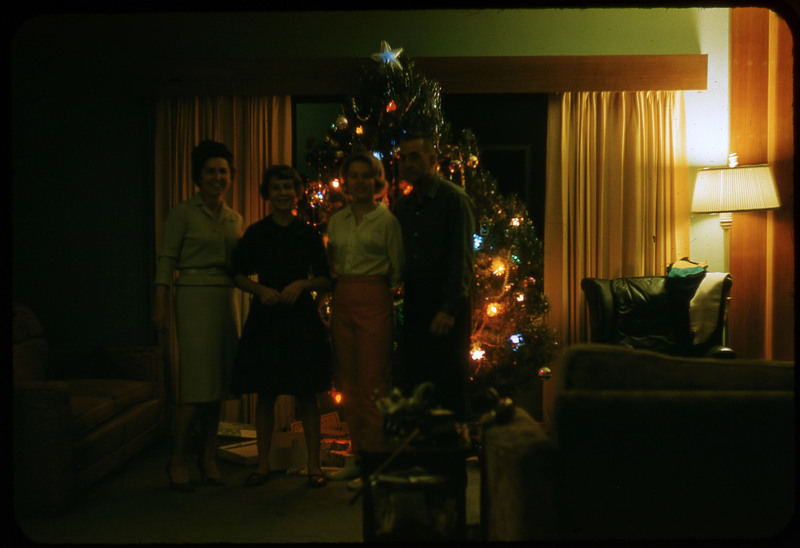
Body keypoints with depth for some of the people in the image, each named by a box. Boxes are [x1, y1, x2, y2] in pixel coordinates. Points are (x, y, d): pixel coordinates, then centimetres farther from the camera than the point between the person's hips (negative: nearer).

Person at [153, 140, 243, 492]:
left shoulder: (235, 219, 15)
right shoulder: (183, 213, -1)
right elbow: (167, 259, -5)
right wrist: (160, 304, -11)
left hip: (225, 299, 6)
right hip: (194, 296, -6)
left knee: (218, 382, 7)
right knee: (198, 383, -9)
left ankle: (209, 456, 17)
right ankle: (177, 459, 4)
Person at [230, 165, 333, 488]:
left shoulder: (309, 234, 6)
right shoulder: (255, 233, 6)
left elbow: (325, 280, 6)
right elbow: (238, 275, 8)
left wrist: (303, 284, -12)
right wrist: (260, 290, -9)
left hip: (301, 318, 0)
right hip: (265, 318, 1)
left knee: (306, 394, 1)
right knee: (265, 394, 6)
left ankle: (314, 464, 10)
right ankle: (263, 464, 17)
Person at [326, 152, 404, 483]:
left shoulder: (387, 220, -1)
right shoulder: (336, 220, 14)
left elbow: (397, 270, -1)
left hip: (373, 301, -5)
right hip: (342, 301, 6)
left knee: (373, 380, -5)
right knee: (348, 379, 8)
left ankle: (375, 454, 3)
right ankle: (357, 454, 18)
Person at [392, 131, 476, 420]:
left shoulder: (454, 199, -6)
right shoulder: (402, 205, 14)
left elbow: (461, 259, -12)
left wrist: (449, 309, -18)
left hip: (446, 302, -6)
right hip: (414, 302, 6)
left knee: (449, 385, -2)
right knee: (412, 382, 9)